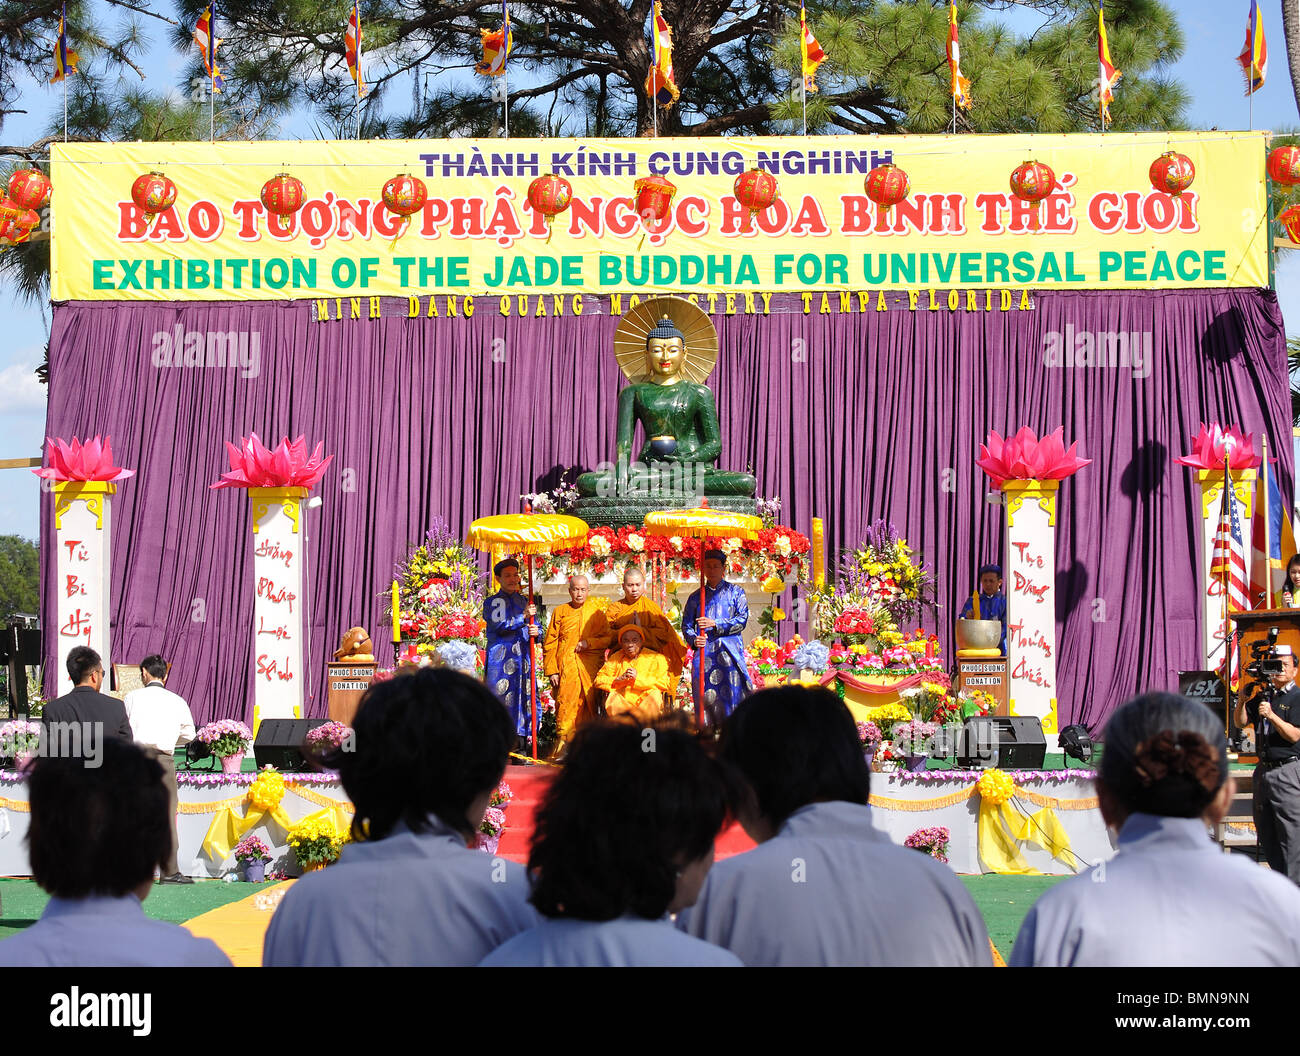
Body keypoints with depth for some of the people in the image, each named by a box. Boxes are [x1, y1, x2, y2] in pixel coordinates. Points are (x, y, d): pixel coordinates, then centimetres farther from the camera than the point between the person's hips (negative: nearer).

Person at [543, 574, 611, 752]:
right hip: (566, 667, -1)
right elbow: (550, 644, 8)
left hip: (590, 668, 1)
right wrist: (552, 671, 0)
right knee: (566, 704, -10)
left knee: (589, 706, -3)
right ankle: (564, 746, -9)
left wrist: (589, 643, -8)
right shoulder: (560, 612, 10)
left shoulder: (596, 612, 12)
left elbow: (607, 638, 10)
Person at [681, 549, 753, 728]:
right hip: (704, 651, 2)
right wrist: (694, 639, -7)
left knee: (731, 690, -13)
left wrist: (715, 624, -10)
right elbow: (686, 625, 15)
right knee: (705, 692, -7)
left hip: (729, 652, -2)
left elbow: (742, 619, 0)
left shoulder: (735, 592, 12)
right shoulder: (696, 597, 19)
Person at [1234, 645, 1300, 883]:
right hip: (1263, 770, 7)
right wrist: (1242, 702, -7)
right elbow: (1240, 721, 12)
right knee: (1266, 834, 10)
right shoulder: (1263, 696, 14)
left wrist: (1272, 716, -26)